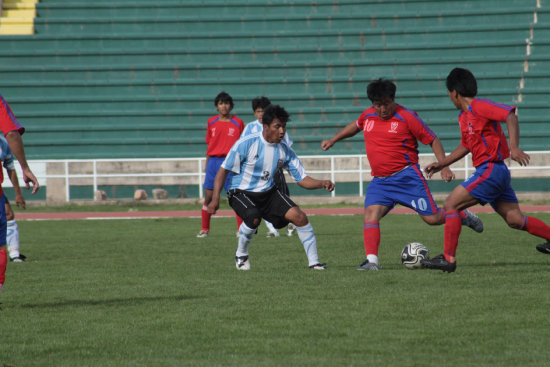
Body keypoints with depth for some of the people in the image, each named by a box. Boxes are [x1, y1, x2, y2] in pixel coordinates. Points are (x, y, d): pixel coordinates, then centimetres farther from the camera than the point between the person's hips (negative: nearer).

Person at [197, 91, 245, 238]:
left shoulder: (238, 123, 3)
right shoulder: (211, 122, 10)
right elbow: (209, 145, 16)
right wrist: (206, 164, 13)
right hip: (214, 161, 2)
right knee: (208, 197, 2)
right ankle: (204, 229, 12)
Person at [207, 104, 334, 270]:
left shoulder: (285, 150, -4)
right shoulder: (246, 144, -17)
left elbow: (302, 179, 0)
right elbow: (223, 170, -10)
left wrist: (322, 183, -20)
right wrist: (215, 198, -18)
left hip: (269, 192, 4)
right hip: (241, 192, -4)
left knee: (299, 216, -15)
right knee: (254, 217, -35)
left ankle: (314, 261, -3)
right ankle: (241, 255, -7)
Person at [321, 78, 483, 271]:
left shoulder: (407, 117, -9)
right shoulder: (368, 115, 8)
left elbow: (432, 140, -3)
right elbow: (356, 126, 33)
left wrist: (444, 167, -11)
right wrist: (333, 140, 31)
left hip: (406, 176, -5)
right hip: (379, 181, 5)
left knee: (432, 218, -4)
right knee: (370, 215, -16)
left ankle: (462, 215, 25)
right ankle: (372, 261, -19)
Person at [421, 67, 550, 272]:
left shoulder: (479, 106, -12)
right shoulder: (464, 115, 18)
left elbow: (510, 115, -22)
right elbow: (466, 146, 31)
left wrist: (514, 148, -31)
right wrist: (442, 163, 28)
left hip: (490, 169, -10)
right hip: (496, 172, 10)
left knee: (450, 205, -10)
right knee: (515, 220, 8)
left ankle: (448, 259, -12)